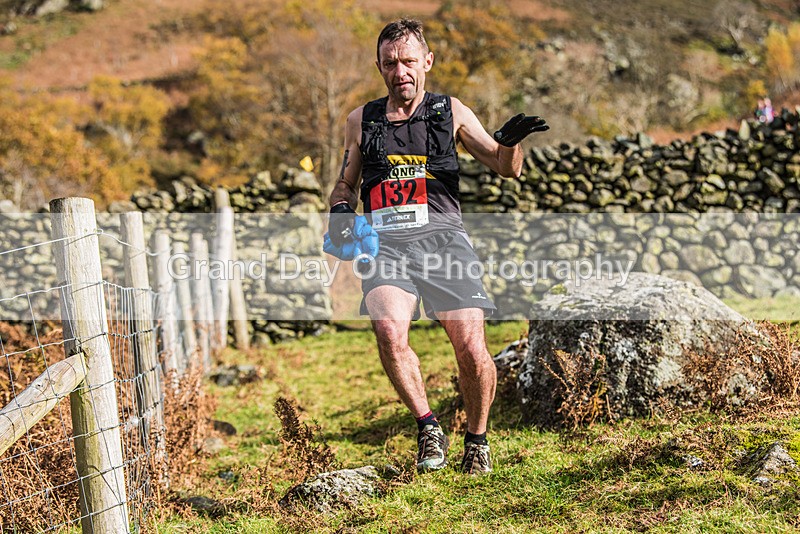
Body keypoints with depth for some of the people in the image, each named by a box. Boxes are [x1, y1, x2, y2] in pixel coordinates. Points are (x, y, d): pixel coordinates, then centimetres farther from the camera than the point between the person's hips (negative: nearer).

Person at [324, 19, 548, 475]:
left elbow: (506, 168, 10)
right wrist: (341, 211, 6)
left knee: (471, 346, -16)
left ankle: (477, 438, 9)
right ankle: (428, 427, -9)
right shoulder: (362, 121, 19)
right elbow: (346, 183, 29)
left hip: (442, 236, -1)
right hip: (384, 242, 1)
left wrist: (511, 141, -13)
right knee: (389, 330, -29)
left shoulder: (450, 112, 14)